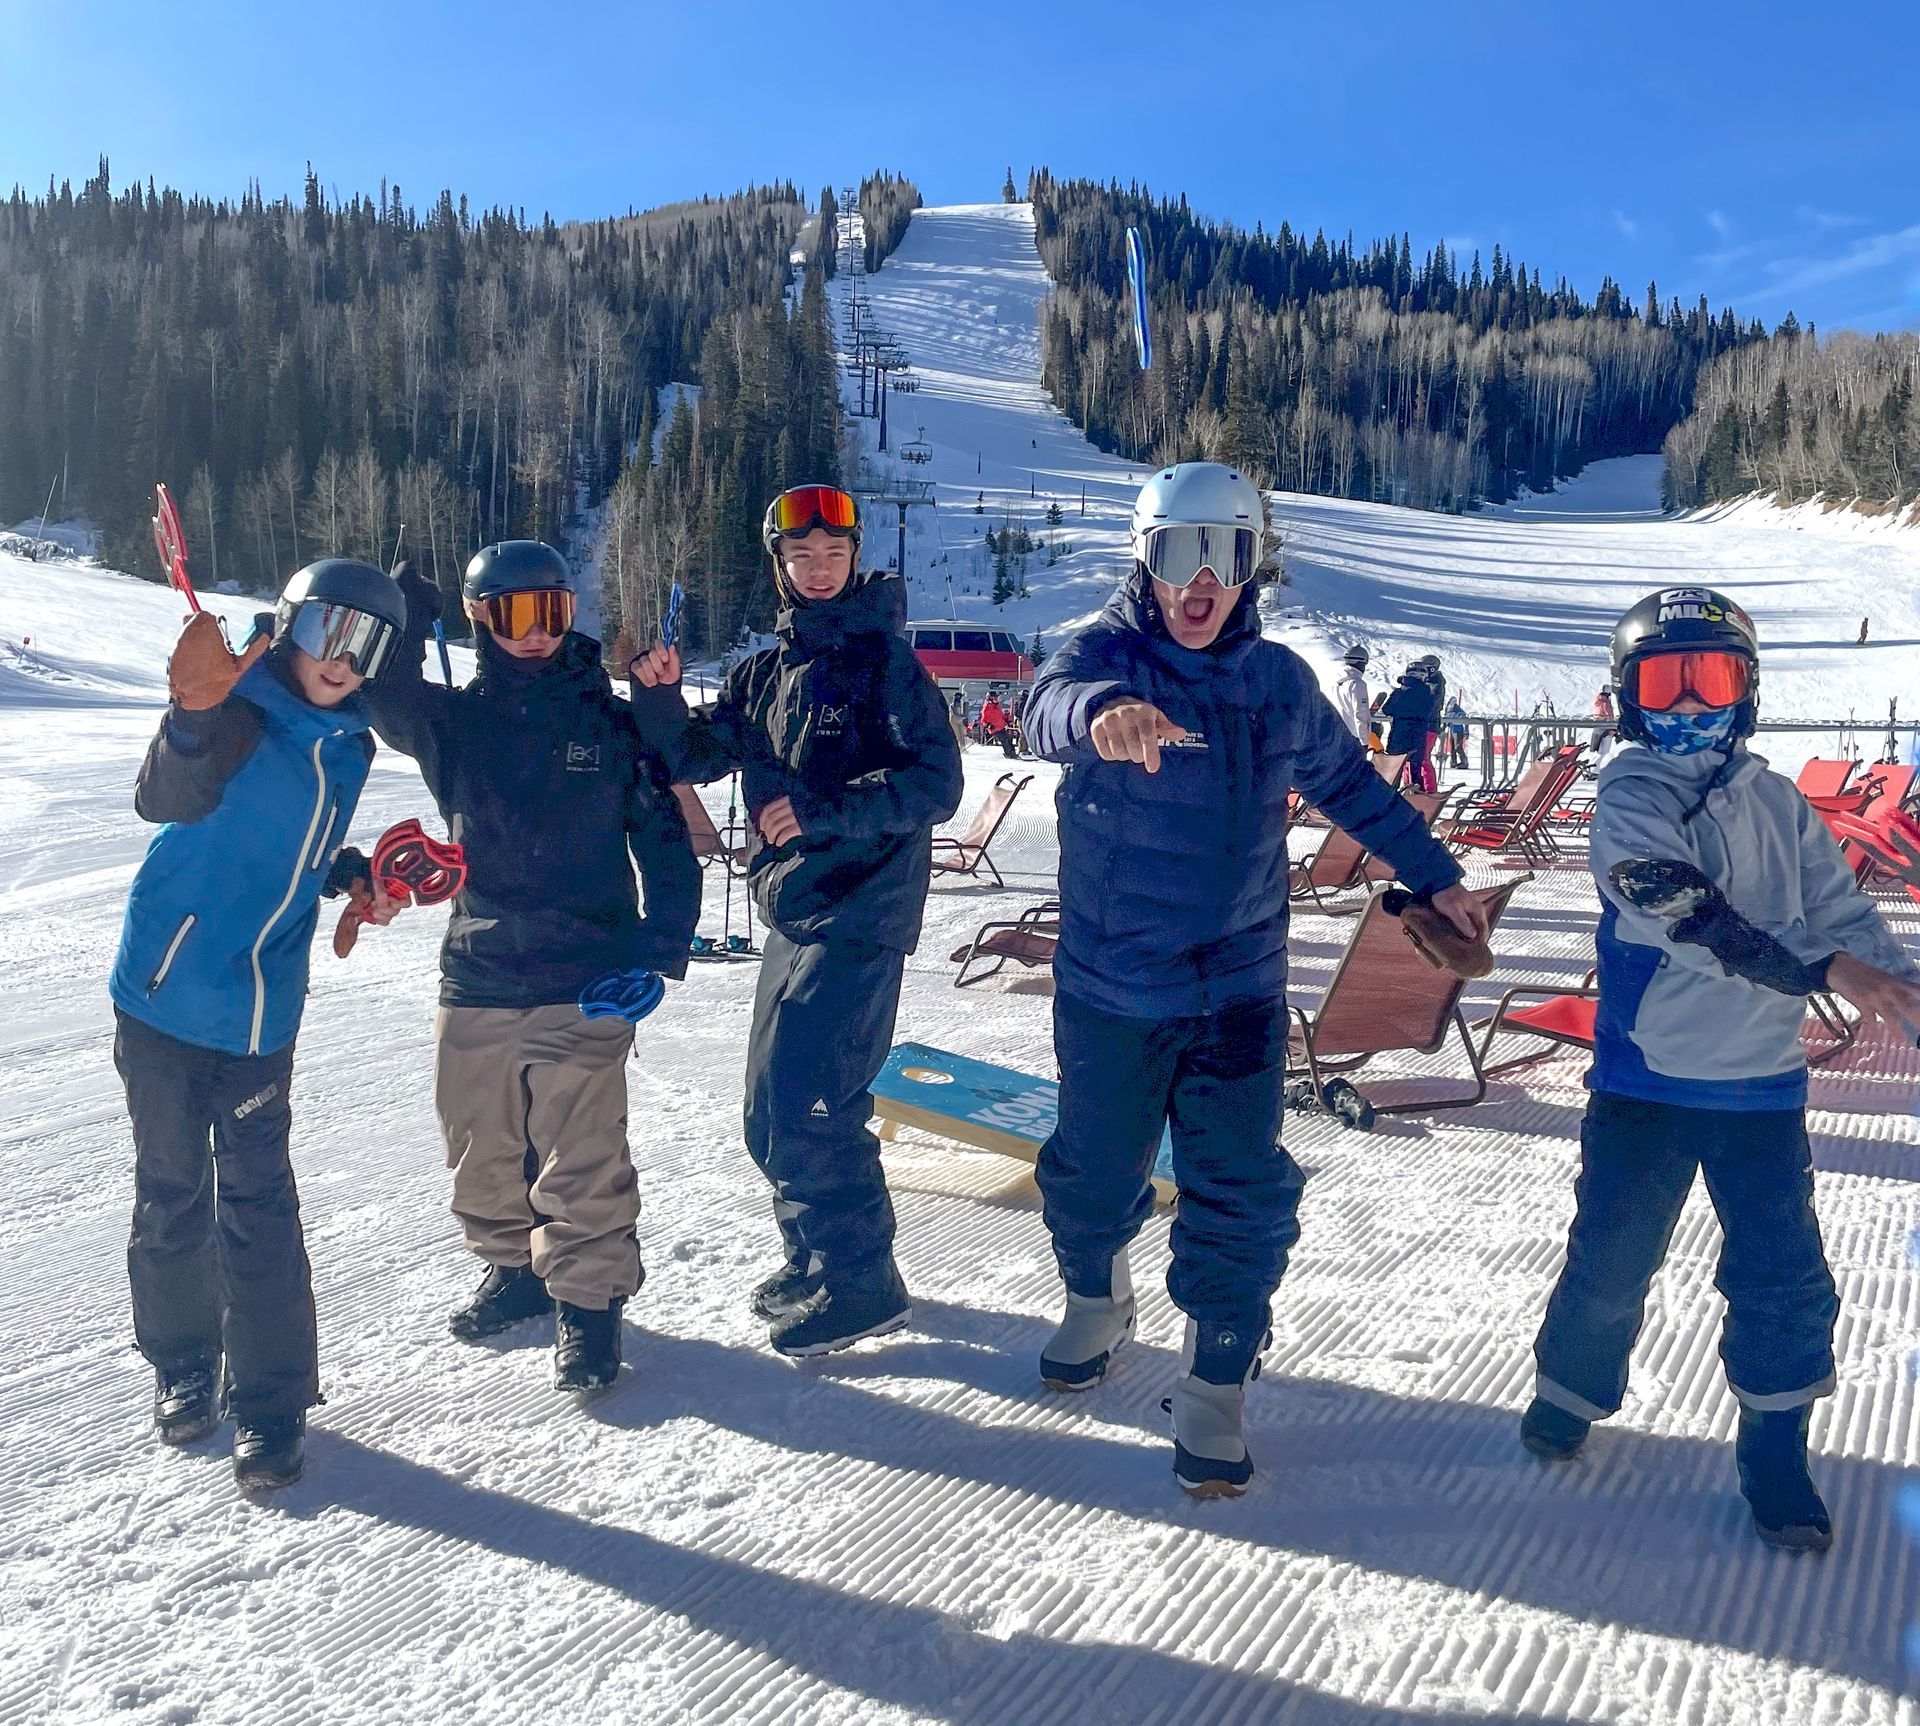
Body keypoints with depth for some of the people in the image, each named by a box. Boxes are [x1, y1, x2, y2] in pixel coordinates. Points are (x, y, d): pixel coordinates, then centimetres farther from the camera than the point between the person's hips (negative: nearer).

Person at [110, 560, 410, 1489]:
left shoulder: (348, 745, 5)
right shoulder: (237, 713, -13)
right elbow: (164, 800, -33)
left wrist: (352, 876, 3)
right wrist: (192, 716, -52)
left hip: (260, 1019, 3)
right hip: (162, 1000, -3)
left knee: (257, 1207, 3)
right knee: (171, 1195, 11)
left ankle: (270, 1402, 12)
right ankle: (182, 1368, 30)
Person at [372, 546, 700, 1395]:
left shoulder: (612, 723, 1)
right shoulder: (454, 721, 8)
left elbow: (666, 842, 2)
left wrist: (659, 951, -8)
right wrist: (406, 619, -23)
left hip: (585, 983, -3)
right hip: (476, 979, 4)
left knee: (582, 1156, -5)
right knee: (482, 1150, 15)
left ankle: (589, 1299, 10)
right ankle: (513, 1268, 36)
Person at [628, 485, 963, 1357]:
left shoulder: (887, 661, -7)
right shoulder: (765, 672, 13)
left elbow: (937, 784, -14)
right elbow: (695, 757, 13)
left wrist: (823, 808, -23)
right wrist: (658, 697, -6)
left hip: (860, 916, -8)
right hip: (793, 913, 8)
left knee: (800, 1104, -10)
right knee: (773, 1108, 14)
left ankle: (861, 1282, 6)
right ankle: (814, 1258, 31)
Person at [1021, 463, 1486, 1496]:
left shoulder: (1277, 682, 2)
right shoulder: (1102, 655, -10)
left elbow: (1349, 783, 17)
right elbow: (1050, 708, -34)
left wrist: (1434, 876, 20)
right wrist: (1104, 713, -58)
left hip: (1238, 992, 2)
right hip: (1110, 992, -1)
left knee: (1241, 1197, 0)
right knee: (1094, 1175, 15)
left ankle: (1214, 1386, 18)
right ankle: (1095, 1303, 45)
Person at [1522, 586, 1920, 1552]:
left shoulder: (1776, 802, 8)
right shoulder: (1628, 796, -11)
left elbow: (1838, 908, 4)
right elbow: (1689, 915, -25)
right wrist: (1826, 970, -33)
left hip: (1762, 1083, 4)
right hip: (1645, 1080, -4)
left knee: (1786, 1279, 4)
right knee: (1612, 1261, 7)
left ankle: (1774, 1455, 22)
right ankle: (1570, 1392, 33)